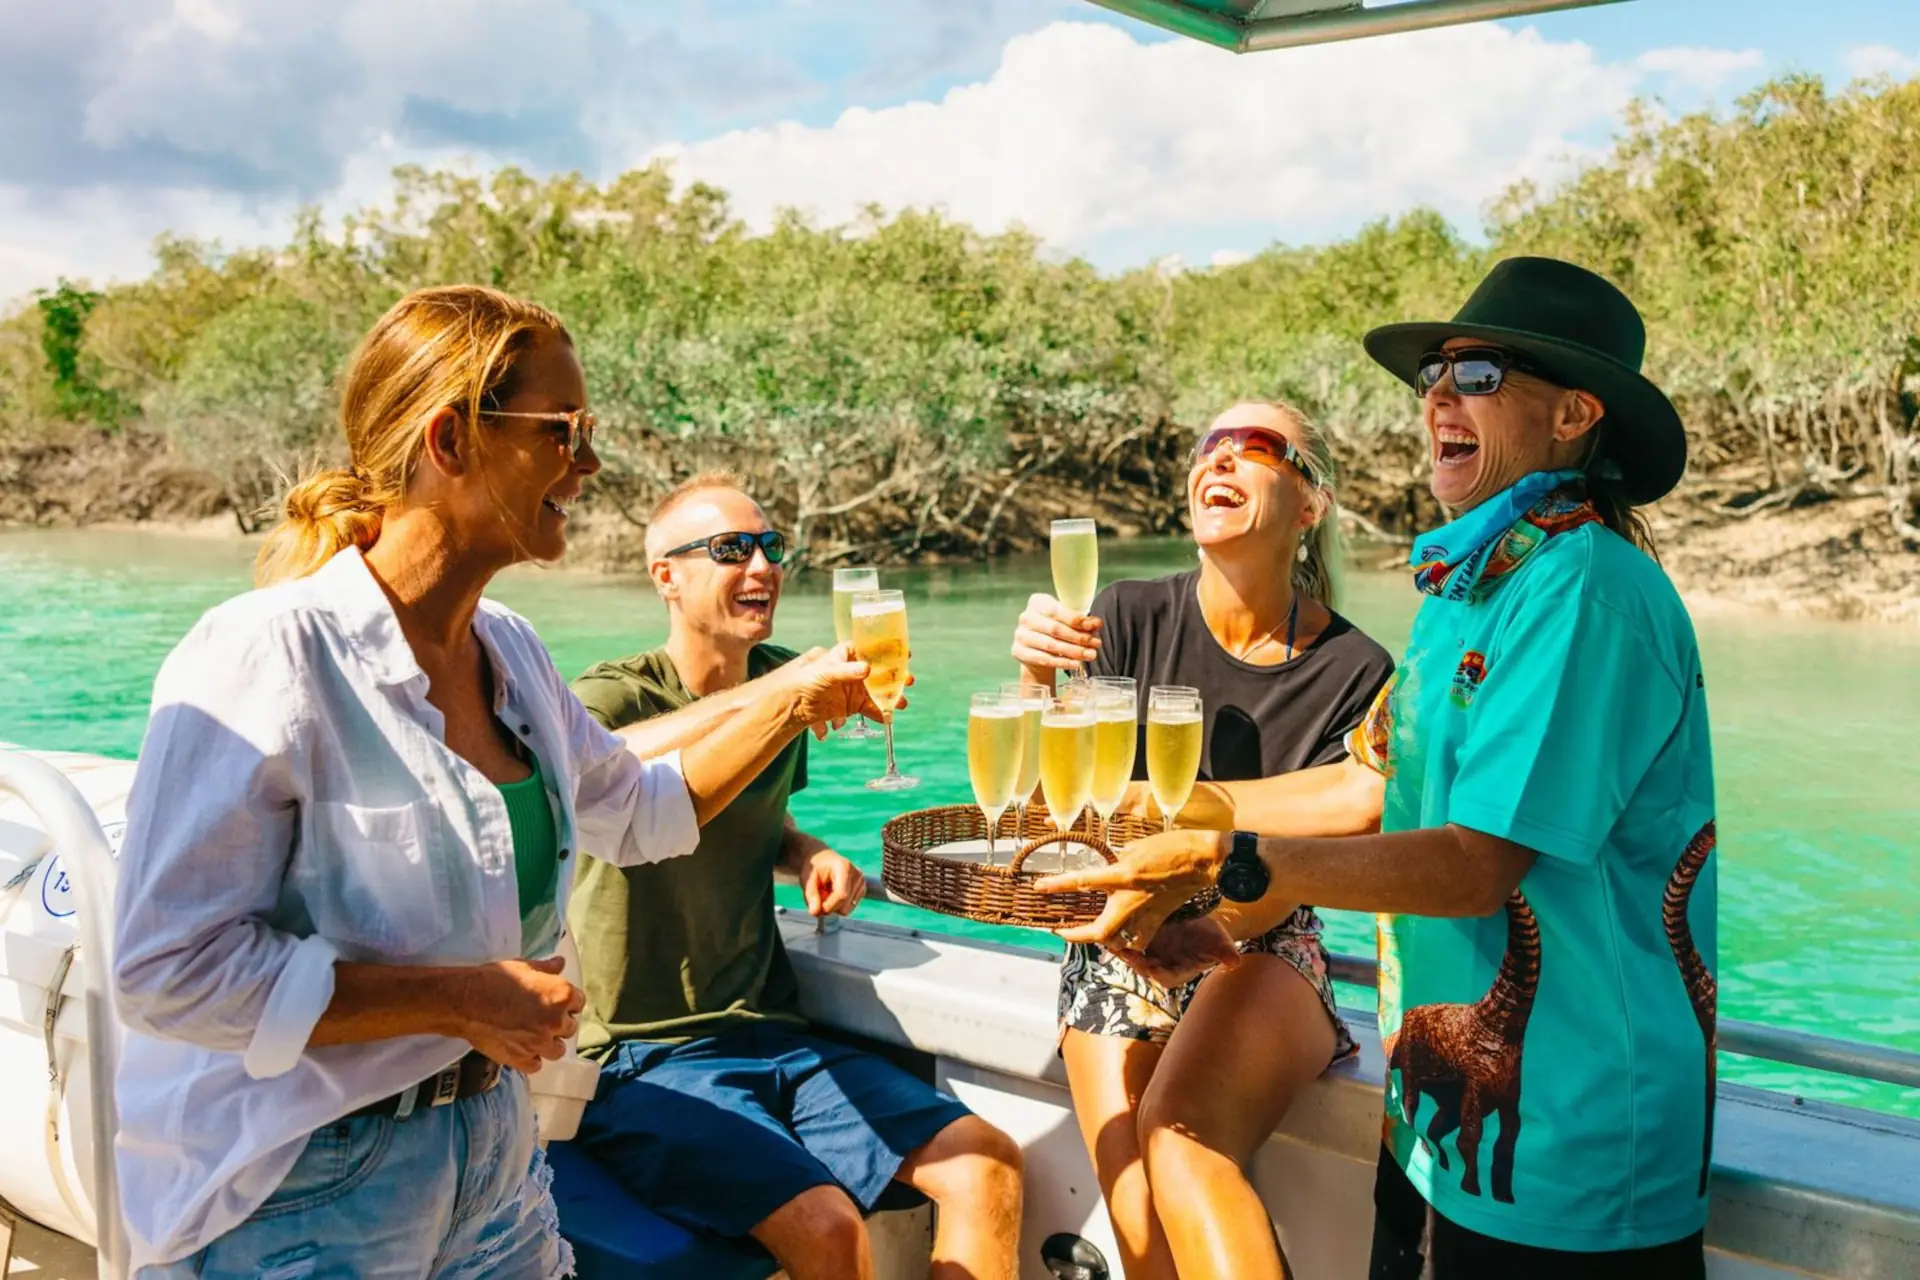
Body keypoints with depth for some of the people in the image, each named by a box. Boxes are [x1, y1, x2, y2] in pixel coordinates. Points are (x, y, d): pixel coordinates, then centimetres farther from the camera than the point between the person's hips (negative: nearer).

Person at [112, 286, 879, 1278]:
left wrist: (793, 697, 11)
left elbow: (639, 813, 19)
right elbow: (169, 971, -24)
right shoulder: (268, 654, -22)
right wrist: (461, 1000, -22)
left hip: (492, 1152, 8)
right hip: (304, 1192, -7)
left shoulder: (508, 654, 4)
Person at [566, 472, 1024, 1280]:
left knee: (987, 1164, -7)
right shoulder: (613, 695, -11)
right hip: (647, 1059, -6)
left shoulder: (782, 684, 8)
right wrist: (774, 693, -45)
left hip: (773, 1038, 6)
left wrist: (810, 855, 5)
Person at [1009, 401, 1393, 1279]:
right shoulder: (1132, 620, -2)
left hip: (1259, 956, -2)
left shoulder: (1353, 671, -6)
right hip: (1116, 961, 2)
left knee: (1181, 1140, -31)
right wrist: (1037, 678, -24)